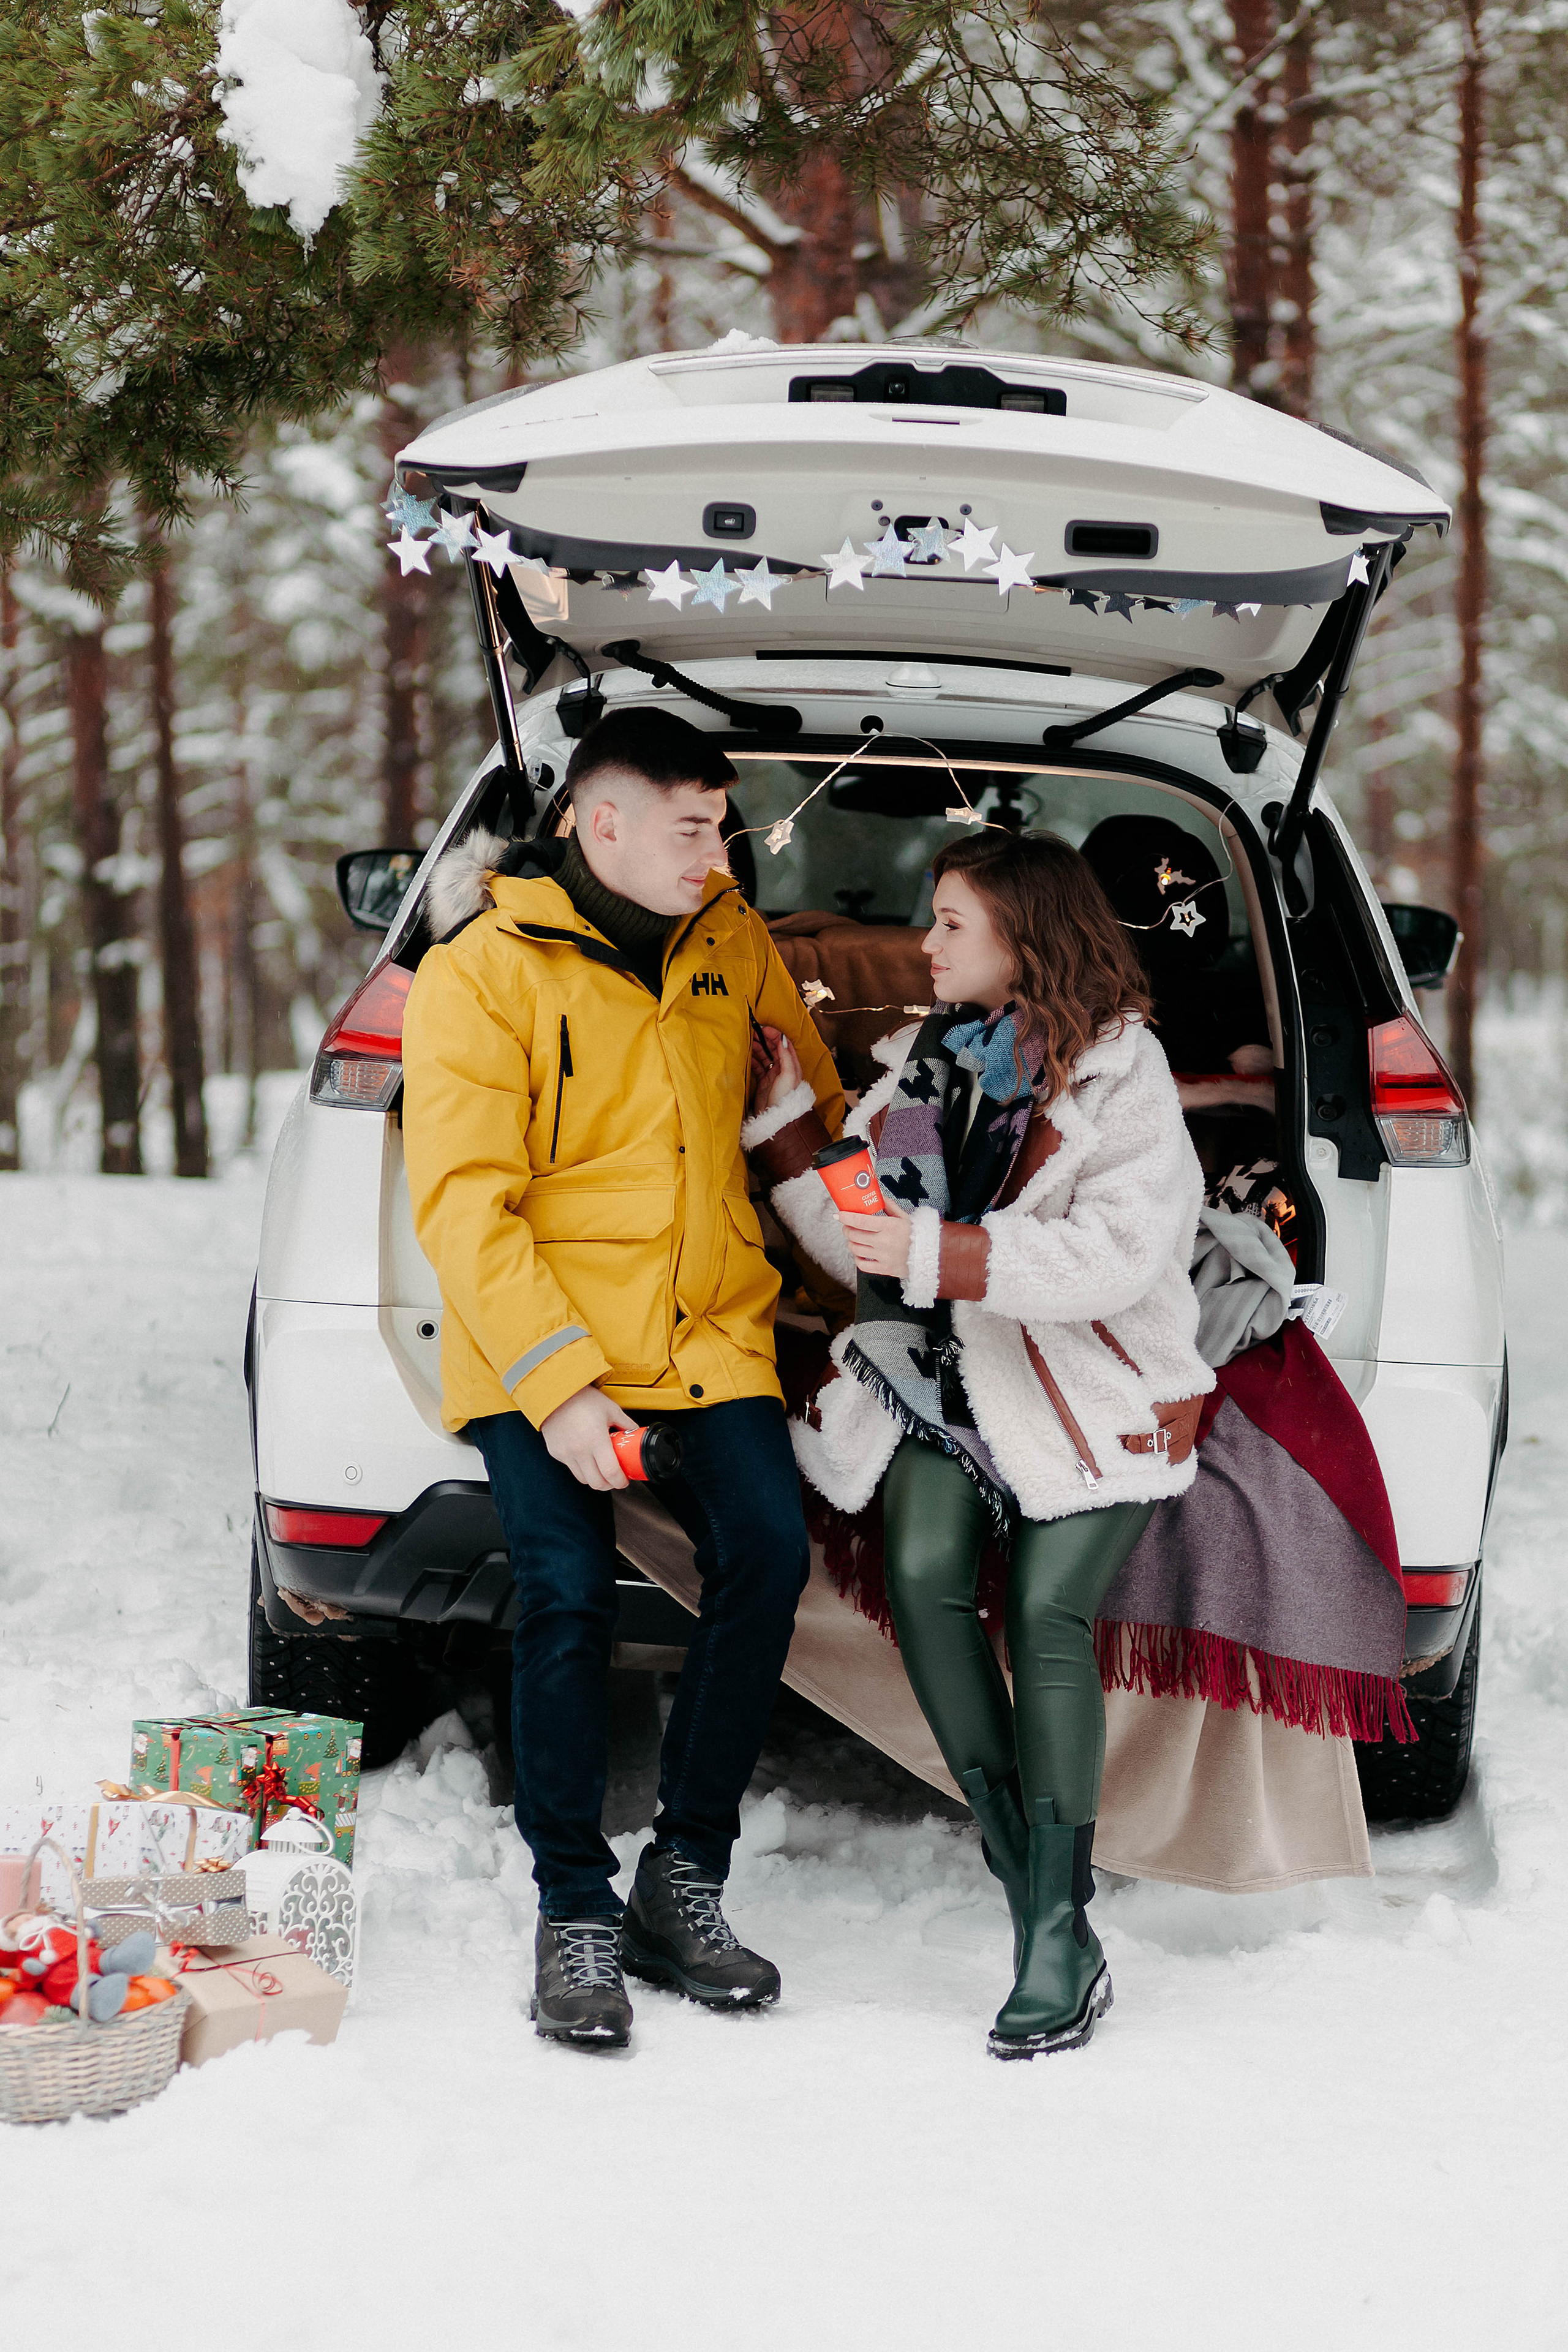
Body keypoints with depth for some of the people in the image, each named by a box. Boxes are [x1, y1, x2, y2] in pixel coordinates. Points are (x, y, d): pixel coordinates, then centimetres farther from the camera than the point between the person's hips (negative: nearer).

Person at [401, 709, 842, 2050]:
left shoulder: (732, 944, 7)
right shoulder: (480, 975, -9)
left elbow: (812, 1095, 27)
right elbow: (461, 1204, -15)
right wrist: (556, 1383, -22)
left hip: (708, 1332, 4)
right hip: (541, 1350, -4)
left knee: (767, 1554, -14)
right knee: (568, 1599, -15)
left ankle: (685, 1880, 0)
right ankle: (575, 1916, 1)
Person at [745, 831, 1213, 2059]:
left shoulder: (1118, 1071, -5)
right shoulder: (928, 1062, 13)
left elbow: (1117, 1253, -18)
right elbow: (864, 1250, 14)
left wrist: (937, 1251, -23)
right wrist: (789, 1126, 5)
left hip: (1094, 1392, -5)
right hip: (954, 1372, 5)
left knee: (1048, 1614, -19)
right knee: (923, 1573, -20)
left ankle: (1062, 1935, -17)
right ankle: (1025, 1876, -12)